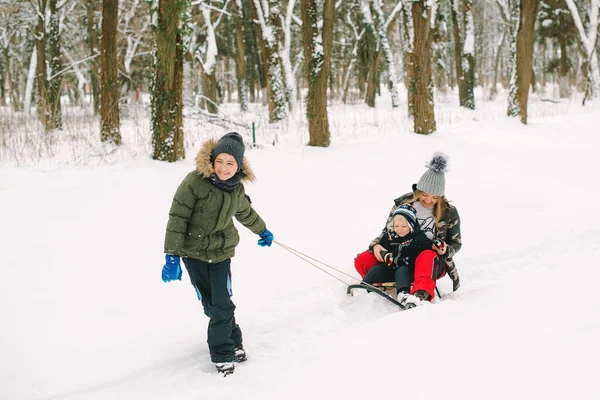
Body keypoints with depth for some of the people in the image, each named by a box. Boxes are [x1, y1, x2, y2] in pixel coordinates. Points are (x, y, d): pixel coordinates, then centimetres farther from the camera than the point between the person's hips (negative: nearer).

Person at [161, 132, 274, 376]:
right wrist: (172, 256, -20)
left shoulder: (237, 189, -1)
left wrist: (262, 231, 38)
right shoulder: (195, 182, -19)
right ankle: (232, 340, 24)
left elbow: (245, 212, 22)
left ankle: (222, 353, 15)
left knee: (222, 304, -4)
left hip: (221, 251, 3)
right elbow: (177, 219, -17)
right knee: (211, 305, 3)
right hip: (193, 252, -3)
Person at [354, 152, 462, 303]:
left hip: (433, 263, -3)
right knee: (362, 260, -19)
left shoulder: (449, 212, -2)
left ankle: (421, 295, -64)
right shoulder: (403, 203, 1)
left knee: (427, 257, -43)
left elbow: (456, 243, 9)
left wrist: (446, 250, -16)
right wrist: (376, 245, -12)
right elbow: (388, 230, 10)